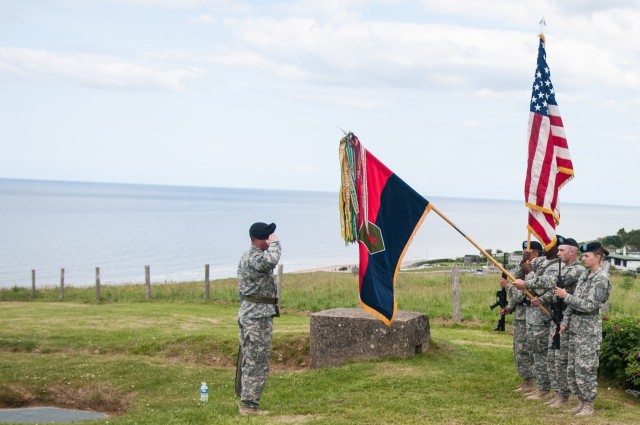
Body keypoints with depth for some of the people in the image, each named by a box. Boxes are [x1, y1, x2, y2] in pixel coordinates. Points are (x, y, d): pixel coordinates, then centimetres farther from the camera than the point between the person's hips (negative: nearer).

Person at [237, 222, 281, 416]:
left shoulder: (247, 256, 16)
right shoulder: (255, 257, -18)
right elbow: (271, 261, -41)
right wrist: (274, 243, -24)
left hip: (247, 313, 10)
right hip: (258, 316, -10)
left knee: (248, 361, 15)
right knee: (258, 363, -6)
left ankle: (246, 400, 21)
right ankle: (249, 405, -3)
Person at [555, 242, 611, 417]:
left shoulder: (601, 279, -13)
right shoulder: (585, 276, 12)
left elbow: (590, 305, -19)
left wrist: (566, 296, -16)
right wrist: (565, 322, 8)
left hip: (589, 330, -8)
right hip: (575, 328, 8)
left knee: (585, 369, -3)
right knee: (572, 369, 12)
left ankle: (589, 406, 9)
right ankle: (581, 402, 23)